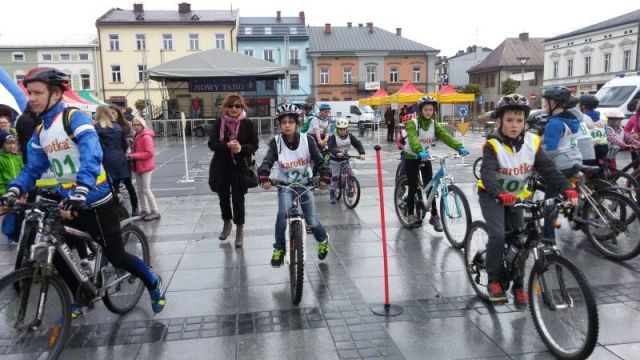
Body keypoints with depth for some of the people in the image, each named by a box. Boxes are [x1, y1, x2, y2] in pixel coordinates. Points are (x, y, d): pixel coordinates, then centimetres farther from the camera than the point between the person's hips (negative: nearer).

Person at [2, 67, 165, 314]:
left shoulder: (75, 119, -15)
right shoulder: (40, 131, 9)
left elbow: (92, 155, -30)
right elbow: (33, 168, 9)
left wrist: (81, 190, -44)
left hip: (96, 202, -7)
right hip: (68, 204, 7)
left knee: (116, 257, -1)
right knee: (59, 257, 10)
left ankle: (153, 282, 23)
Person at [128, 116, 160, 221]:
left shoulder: (146, 137, -15)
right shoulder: (137, 136, 12)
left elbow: (149, 153, -21)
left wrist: (134, 155, -21)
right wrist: (131, 154, 1)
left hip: (146, 166, -9)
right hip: (138, 166, 9)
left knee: (146, 190, -6)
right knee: (140, 190, 13)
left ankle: (155, 212, 1)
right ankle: (144, 210, 23)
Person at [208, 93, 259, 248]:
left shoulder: (247, 124, -5)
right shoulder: (219, 122, -1)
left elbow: (254, 145, -5)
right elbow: (212, 144, -7)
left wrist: (242, 148, -25)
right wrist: (227, 145, -25)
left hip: (240, 167, -3)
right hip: (221, 167, 3)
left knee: (238, 198, -2)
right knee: (223, 196, 16)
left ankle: (240, 230, 14)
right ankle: (227, 223, 39)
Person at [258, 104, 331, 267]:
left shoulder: (307, 140, -10)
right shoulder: (276, 142, -10)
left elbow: (319, 160, -13)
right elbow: (267, 161, -21)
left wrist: (325, 177, -31)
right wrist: (263, 177, -41)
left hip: (305, 185, 1)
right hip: (285, 186, 0)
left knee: (311, 220, 1)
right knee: (282, 214, -25)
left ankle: (323, 239, 35)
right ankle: (279, 249, -6)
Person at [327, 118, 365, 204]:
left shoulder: (350, 136, -6)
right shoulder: (333, 137, -17)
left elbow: (358, 144, -12)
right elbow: (331, 147, -33)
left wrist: (362, 153, -31)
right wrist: (337, 153, -54)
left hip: (345, 159, 3)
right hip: (334, 160, -3)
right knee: (334, 178, -5)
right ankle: (332, 195, 9)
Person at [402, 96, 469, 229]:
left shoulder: (434, 124, -5)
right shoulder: (413, 123, -18)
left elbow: (446, 136, -20)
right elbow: (412, 139, -37)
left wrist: (459, 147, -36)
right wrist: (419, 151, -57)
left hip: (425, 157, 4)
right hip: (411, 157, -4)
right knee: (413, 187, -2)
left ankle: (434, 216, 6)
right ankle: (411, 214, 13)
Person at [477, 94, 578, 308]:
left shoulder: (532, 143, -10)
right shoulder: (492, 145, -22)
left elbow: (548, 169, -16)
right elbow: (487, 173, -37)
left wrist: (567, 189, -32)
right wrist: (500, 195, -55)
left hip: (516, 197, 5)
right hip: (492, 196, -4)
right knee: (498, 235, -21)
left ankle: (519, 286, 21)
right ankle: (493, 281, -3)